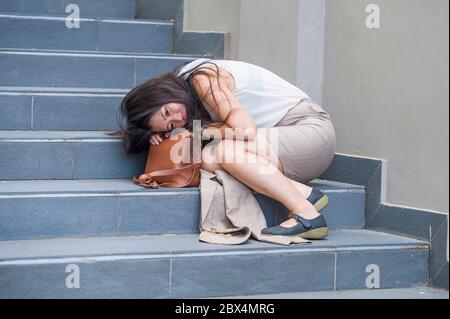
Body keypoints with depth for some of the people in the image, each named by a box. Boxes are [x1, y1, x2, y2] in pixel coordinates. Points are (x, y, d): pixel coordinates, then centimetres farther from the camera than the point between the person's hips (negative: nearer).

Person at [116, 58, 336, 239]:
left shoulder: (202, 78, -19)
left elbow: (244, 130, -27)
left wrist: (204, 132, -10)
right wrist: (163, 136, -9)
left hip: (310, 127, -9)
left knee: (226, 151, -29)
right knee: (209, 158, -14)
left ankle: (307, 215, -27)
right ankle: (304, 194, -17)